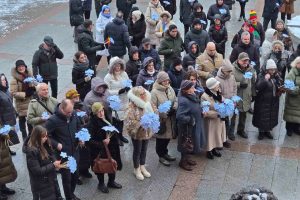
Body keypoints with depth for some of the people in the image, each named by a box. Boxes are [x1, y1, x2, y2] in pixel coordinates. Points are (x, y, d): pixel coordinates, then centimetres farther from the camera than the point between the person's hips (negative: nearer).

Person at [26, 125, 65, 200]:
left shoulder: (46, 145, 2)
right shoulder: (32, 151, -22)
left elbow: (52, 158, 14)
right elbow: (37, 171, -23)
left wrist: (56, 164, -8)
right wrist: (53, 166, -23)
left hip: (51, 181, 8)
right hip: (41, 186, -8)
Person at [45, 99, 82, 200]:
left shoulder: (74, 115, -5)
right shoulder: (53, 120, -22)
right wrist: (56, 144, -23)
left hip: (74, 151, 6)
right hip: (63, 154, -5)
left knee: (75, 175, 19)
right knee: (67, 177, 6)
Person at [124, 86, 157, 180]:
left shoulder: (148, 103, -5)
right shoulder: (132, 107, -25)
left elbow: (156, 113, 5)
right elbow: (129, 122, -27)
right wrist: (141, 123, -29)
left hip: (147, 132, 5)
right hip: (137, 133, -5)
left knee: (144, 150, 20)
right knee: (137, 151, 12)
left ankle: (142, 167, 40)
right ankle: (137, 169, 32)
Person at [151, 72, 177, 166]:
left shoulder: (170, 89, 3)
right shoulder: (154, 92, -17)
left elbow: (175, 101, 12)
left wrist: (174, 109, -9)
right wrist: (164, 114, -22)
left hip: (170, 119, 6)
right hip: (160, 120, -6)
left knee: (168, 136, 18)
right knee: (161, 137, 8)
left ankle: (165, 153, 39)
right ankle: (161, 156, 24)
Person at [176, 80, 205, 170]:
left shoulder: (192, 96, -2)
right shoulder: (184, 101, -31)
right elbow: (179, 116, -34)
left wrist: (201, 111, 2)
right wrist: (190, 119, -25)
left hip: (194, 126, 9)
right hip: (187, 128, -9)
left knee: (191, 144, 25)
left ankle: (187, 158, 44)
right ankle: (183, 162, 28)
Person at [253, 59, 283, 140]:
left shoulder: (276, 76, 3)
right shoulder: (261, 76, -13)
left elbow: (281, 85, 4)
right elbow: (258, 87, -24)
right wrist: (265, 79, -32)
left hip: (274, 102, 5)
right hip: (263, 101, -5)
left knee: (272, 117, 15)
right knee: (262, 117, 5)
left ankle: (267, 131, 32)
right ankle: (261, 131, 24)